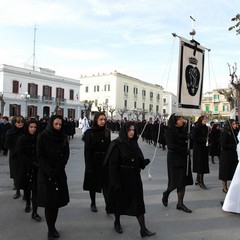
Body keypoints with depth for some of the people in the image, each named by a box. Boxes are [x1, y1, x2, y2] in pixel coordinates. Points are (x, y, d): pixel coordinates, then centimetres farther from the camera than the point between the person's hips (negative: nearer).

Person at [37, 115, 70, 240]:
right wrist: (49, 171, -14)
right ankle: (50, 230, 10)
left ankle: (53, 227, 19)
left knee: (57, 201, 4)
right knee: (49, 203, -1)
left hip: (60, 174, 3)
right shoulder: (42, 137, -4)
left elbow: (66, 155, 2)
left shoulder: (63, 137, 4)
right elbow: (40, 156, -7)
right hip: (45, 174, -3)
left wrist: (57, 170, -9)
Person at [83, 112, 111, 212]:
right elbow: (87, 149, -9)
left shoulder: (107, 132, 3)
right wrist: (88, 165, -14)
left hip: (105, 161, 2)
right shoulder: (90, 132, -7)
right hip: (93, 161, -2)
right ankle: (93, 203, 27)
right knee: (93, 182, 11)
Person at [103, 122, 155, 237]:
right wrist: (116, 182, -18)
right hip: (121, 177, -5)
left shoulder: (134, 143, 4)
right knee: (119, 200, 13)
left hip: (134, 177, 5)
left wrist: (145, 161, -11)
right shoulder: (116, 144, -15)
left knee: (138, 202, 4)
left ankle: (143, 229, 11)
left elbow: (139, 160, 11)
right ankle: (117, 222, 37)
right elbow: (113, 165, -16)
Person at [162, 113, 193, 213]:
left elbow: (188, 142, 15)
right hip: (174, 159, -6)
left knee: (183, 182, 6)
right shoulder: (169, 131, -12)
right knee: (176, 181, 0)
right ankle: (166, 193, 30)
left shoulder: (183, 129, 7)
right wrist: (185, 151, -14)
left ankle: (180, 203, 17)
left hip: (184, 159, 6)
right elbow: (171, 146, -18)